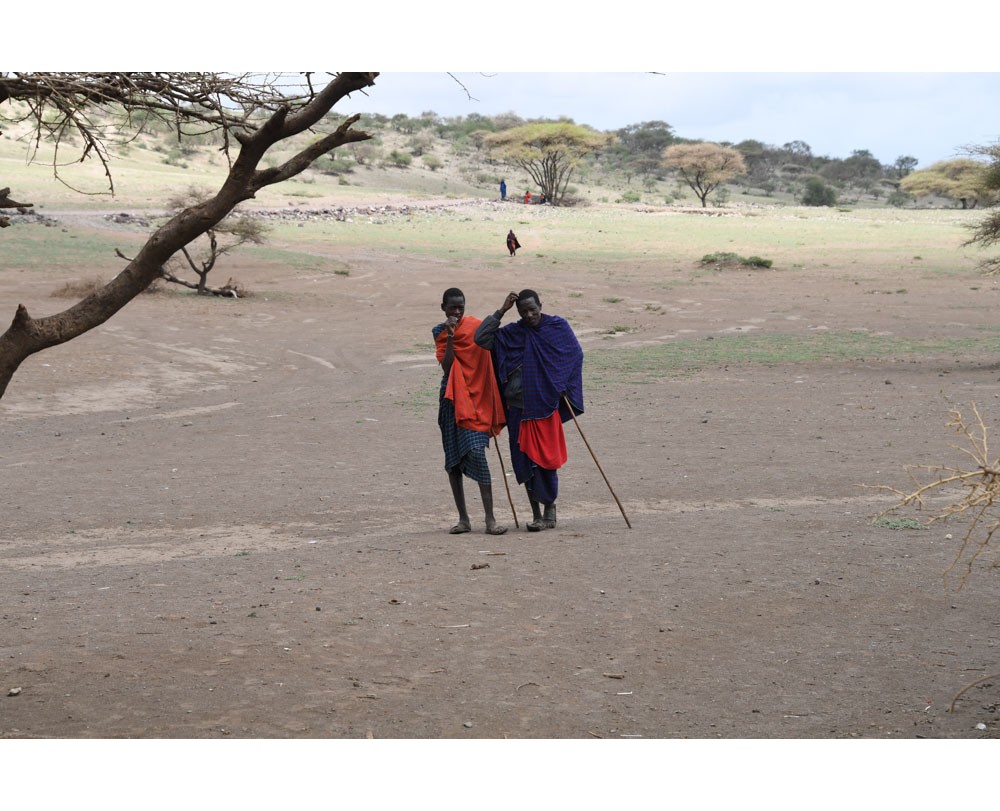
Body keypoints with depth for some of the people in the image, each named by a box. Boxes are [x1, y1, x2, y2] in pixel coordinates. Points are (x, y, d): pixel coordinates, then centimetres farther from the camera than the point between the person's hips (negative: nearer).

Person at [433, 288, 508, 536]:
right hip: (452, 399, 3)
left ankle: (490, 519, -16)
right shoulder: (440, 332, 7)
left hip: (477, 397, -3)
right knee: (452, 459, 5)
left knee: (476, 452, -17)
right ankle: (463, 518, 14)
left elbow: (489, 359, 8)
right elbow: (446, 366, -7)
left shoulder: (477, 326, 1)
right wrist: (450, 336, -14)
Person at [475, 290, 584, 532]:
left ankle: (549, 509, 11)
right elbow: (481, 338, -5)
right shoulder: (511, 334, 4)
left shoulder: (558, 327, 2)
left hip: (547, 406, -2)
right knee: (525, 461, 3)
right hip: (519, 408, 2)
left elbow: (576, 355, 9)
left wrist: (564, 388, 3)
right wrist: (501, 311, -5)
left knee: (546, 459, -3)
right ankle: (537, 513, 13)